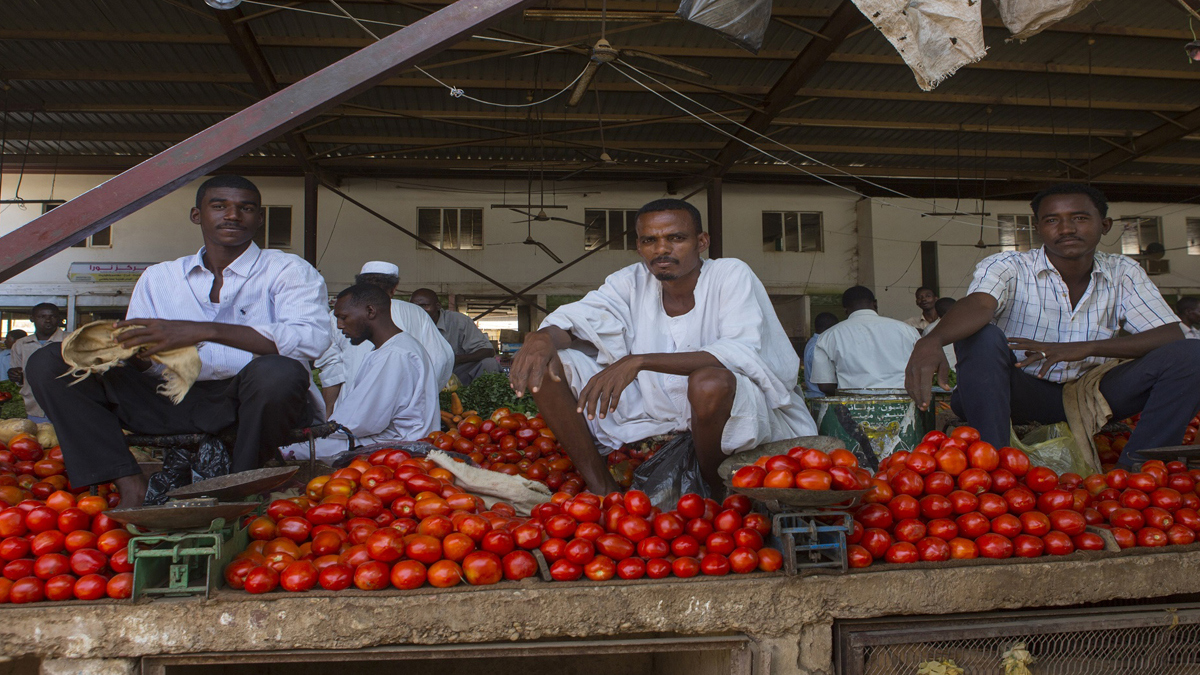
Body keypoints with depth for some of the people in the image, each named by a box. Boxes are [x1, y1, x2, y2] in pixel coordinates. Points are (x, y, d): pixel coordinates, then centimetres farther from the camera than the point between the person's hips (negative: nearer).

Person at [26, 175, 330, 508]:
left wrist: (204, 331, -26)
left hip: (252, 403, -4)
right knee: (48, 363, -4)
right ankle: (132, 488, -17)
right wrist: (136, 356, -13)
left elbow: (312, 337, -20)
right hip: (177, 401, 4)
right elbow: (145, 365, 14)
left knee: (277, 371, -39)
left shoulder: (286, 270, 1)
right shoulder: (158, 278, 16)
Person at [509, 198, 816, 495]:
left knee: (710, 381, -41)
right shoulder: (632, 282, 2)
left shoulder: (732, 275, -13)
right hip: (657, 412, 4)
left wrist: (639, 361, -37)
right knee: (547, 361, -7)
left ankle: (716, 496, -11)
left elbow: (742, 354, -28)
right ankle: (604, 492, -7)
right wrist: (543, 337, -30)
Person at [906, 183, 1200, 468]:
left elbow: (1172, 335, -7)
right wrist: (931, 341, -57)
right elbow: (978, 305, -33)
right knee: (982, 336, -32)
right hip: (1021, 392, -3)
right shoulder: (1007, 267, -11)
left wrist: (1086, 347, -24)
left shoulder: (1123, 273, 2)